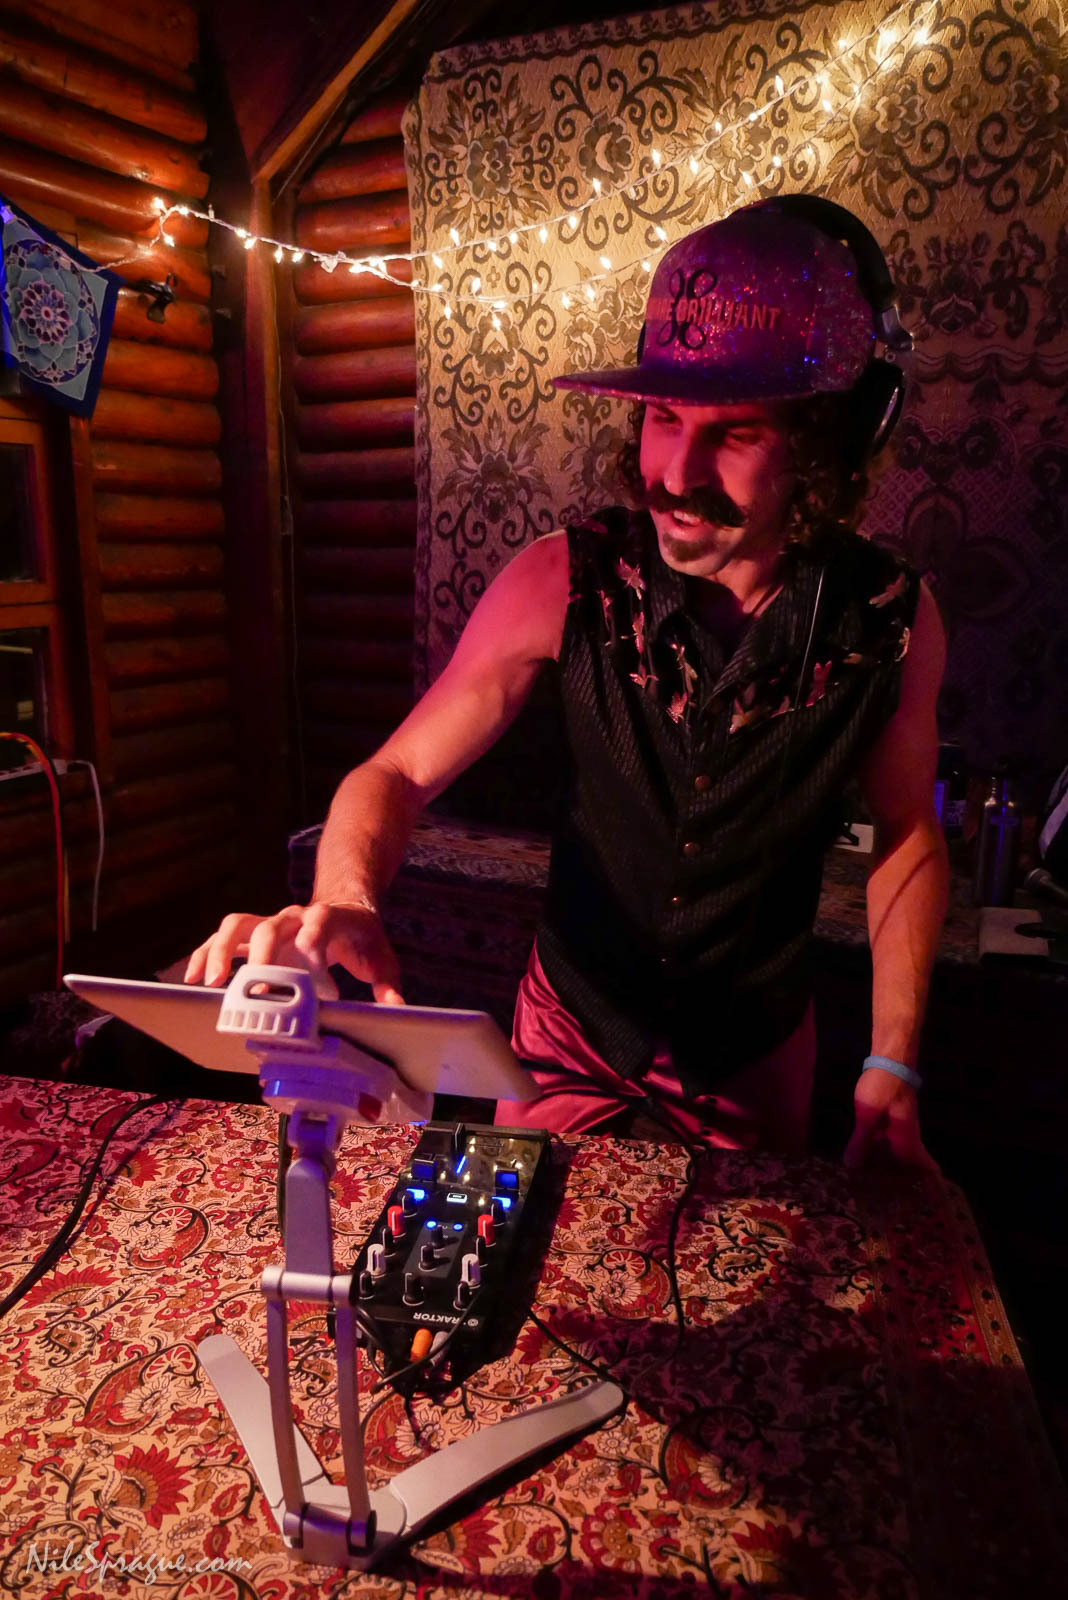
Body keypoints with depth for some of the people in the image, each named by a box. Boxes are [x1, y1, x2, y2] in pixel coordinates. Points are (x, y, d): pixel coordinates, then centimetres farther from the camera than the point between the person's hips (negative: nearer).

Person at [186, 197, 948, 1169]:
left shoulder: (891, 623, -19)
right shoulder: (569, 581, -22)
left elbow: (910, 837, -4)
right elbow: (397, 773, -16)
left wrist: (892, 1068, -9)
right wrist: (345, 900, -38)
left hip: (756, 1051, 1)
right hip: (573, 1026, 0)